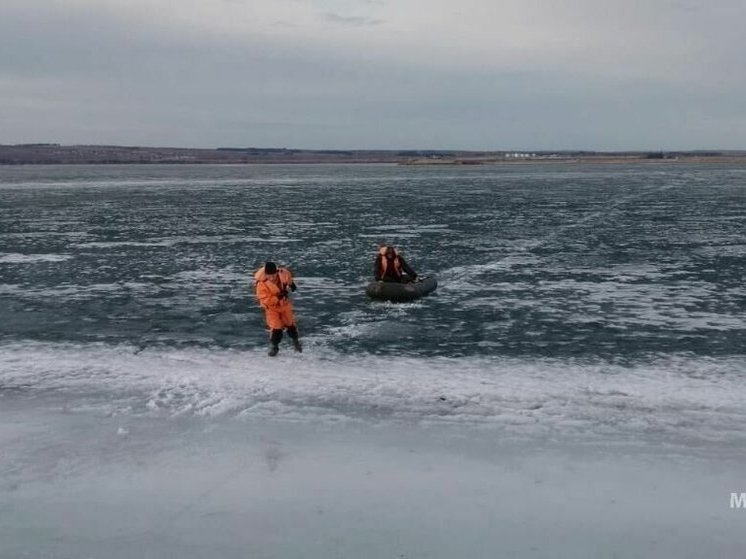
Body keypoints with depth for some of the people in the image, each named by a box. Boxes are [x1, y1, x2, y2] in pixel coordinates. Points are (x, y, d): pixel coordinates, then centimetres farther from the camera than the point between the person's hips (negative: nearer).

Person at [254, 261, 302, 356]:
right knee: (276, 328, -12)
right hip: (271, 307, -4)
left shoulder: (282, 274, -24)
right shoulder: (261, 284, -33)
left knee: (290, 324, 18)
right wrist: (278, 297, -39)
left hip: (284, 304, 4)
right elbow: (265, 300, -32)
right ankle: (273, 346, 11)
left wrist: (291, 283, 13)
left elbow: (288, 274, 3)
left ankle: (295, 340, 43)